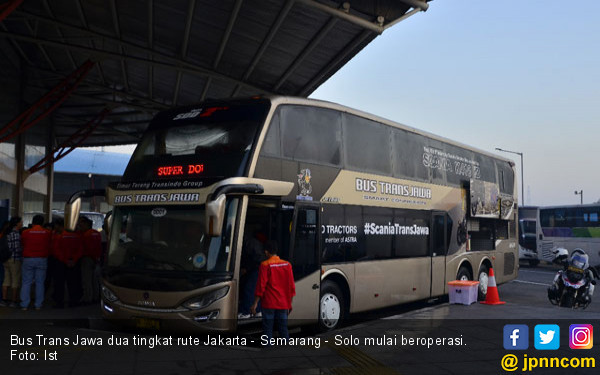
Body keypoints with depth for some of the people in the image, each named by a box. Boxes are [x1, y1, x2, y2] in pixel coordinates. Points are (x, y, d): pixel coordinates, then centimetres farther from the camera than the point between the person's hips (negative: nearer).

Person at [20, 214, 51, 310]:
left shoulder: (25, 232, -3)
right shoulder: (48, 233, -2)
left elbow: (23, 244, 8)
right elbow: (49, 246, 6)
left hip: (28, 259, 0)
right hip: (42, 259, 0)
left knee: (26, 282, 6)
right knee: (40, 282, 5)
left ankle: (24, 305, 5)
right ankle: (38, 305, 6)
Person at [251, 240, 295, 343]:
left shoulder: (265, 265, -8)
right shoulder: (287, 265, 5)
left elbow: (261, 286, -10)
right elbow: (291, 286, 8)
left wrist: (255, 303, -4)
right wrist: (289, 303, 16)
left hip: (269, 304, -4)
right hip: (283, 304, 4)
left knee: (268, 330, 2)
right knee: (283, 329, 10)